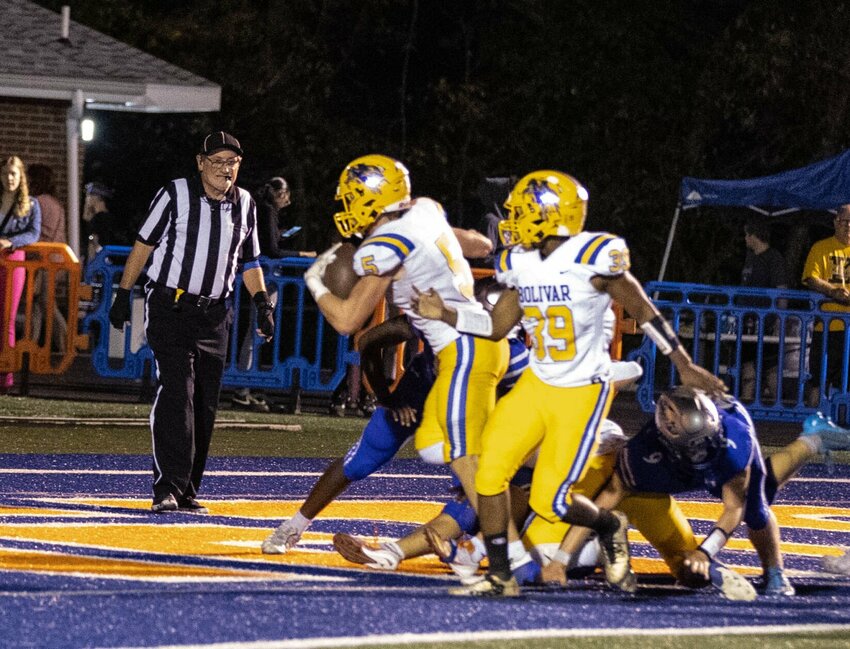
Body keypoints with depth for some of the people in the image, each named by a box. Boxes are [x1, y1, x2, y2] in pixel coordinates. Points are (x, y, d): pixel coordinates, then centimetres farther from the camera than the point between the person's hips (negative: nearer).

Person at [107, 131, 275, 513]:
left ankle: (186, 491, 12)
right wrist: (123, 294, 1)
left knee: (205, 405, 4)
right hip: (169, 306, -5)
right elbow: (144, 243, 2)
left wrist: (262, 302, 6)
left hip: (214, 314, 5)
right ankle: (168, 489, -20)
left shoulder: (244, 205, 9)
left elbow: (249, 262, 20)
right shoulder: (175, 195, -5)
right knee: (176, 393, -17)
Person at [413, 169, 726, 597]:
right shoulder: (521, 265, 2)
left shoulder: (592, 258, -18)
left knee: (550, 501, -8)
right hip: (536, 385, 6)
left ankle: (609, 527, 24)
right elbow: (497, 326, 11)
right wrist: (443, 314, -2)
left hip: (581, 393, -6)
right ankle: (499, 577, 5)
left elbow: (644, 311, -10)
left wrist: (685, 367, -6)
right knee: (489, 473, -7)